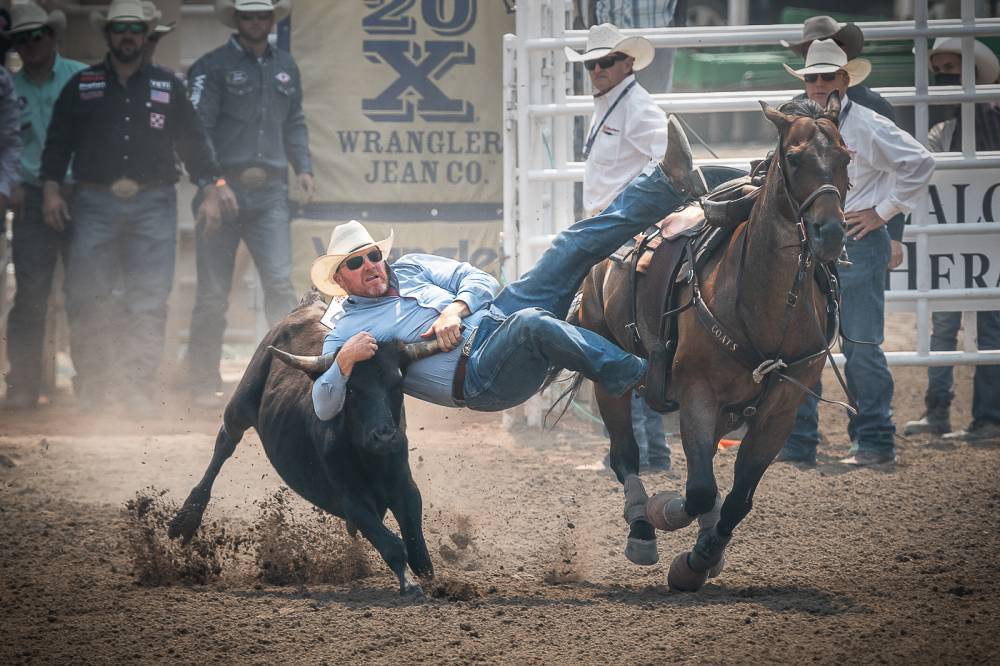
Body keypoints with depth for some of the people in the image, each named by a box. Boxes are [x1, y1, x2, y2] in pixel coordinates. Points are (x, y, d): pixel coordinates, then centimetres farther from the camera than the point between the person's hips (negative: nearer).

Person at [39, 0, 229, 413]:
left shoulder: (167, 87, 13)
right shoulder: (82, 86, 11)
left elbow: (193, 142, 13)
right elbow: (58, 141, 10)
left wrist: (211, 190, 5)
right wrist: (50, 189, -2)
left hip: (152, 205, 0)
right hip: (94, 204, 0)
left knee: (149, 301, -5)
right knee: (86, 297, -6)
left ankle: (139, 387, -3)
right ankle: (91, 384, 2)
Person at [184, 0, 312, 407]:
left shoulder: (285, 68, 16)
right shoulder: (212, 68, -1)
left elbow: (294, 124, 25)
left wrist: (303, 166, 9)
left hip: (269, 193, 3)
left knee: (280, 282, -10)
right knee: (213, 292, 1)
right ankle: (205, 383, 9)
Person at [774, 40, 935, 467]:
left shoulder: (868, 127, -7)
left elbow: (920, 164, -7)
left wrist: (883, 210, -7)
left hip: (856, 244, -6)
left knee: (861, 347, -3)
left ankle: (875, 443, 4)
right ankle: (797, 443, 9)